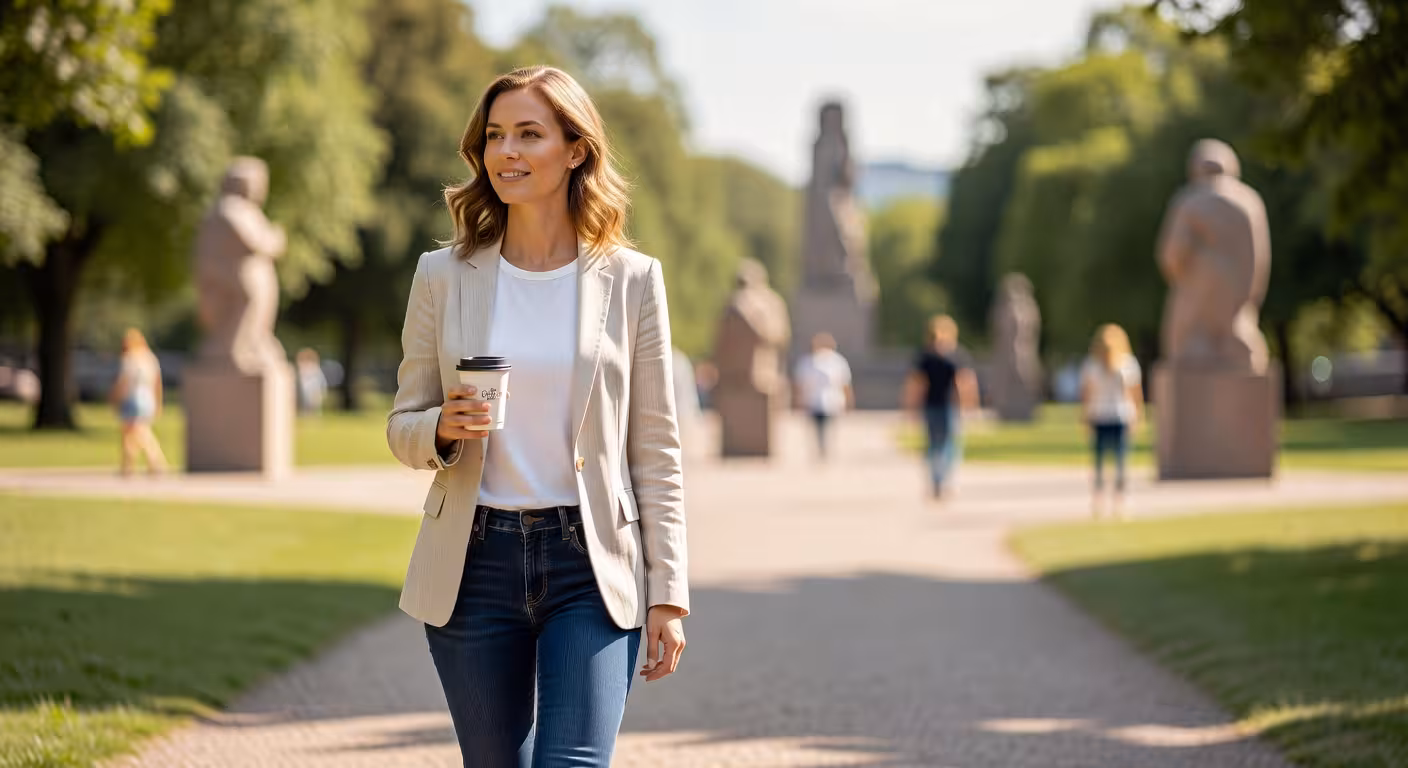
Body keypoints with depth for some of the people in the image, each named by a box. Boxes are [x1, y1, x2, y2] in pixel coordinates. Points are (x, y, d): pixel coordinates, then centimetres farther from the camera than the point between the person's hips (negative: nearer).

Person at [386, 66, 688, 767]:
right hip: (474, 563, 2)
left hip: (591, 566, -2)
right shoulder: (443, 276, 4)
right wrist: (444, 430, -14)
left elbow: (656, 451, 3)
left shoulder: (631, 279, 1)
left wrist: (668, 595, -1)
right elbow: (402, 428, 10)